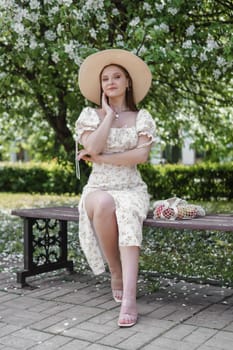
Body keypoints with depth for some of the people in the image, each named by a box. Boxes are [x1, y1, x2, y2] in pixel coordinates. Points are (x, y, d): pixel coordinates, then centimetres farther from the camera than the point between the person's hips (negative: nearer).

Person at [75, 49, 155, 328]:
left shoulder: (141, 117, 7)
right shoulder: (91, 115, 7)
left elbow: (141, 155, -9)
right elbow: (93, 147, -14)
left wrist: (101, 158, -12)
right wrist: (109, 113, -5)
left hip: (131, 189, 0)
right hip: (99, 189, 0)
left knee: (127, 214, -36)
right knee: (104, 205, -38)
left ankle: (129, 299, -45)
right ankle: (116, 273, -17)